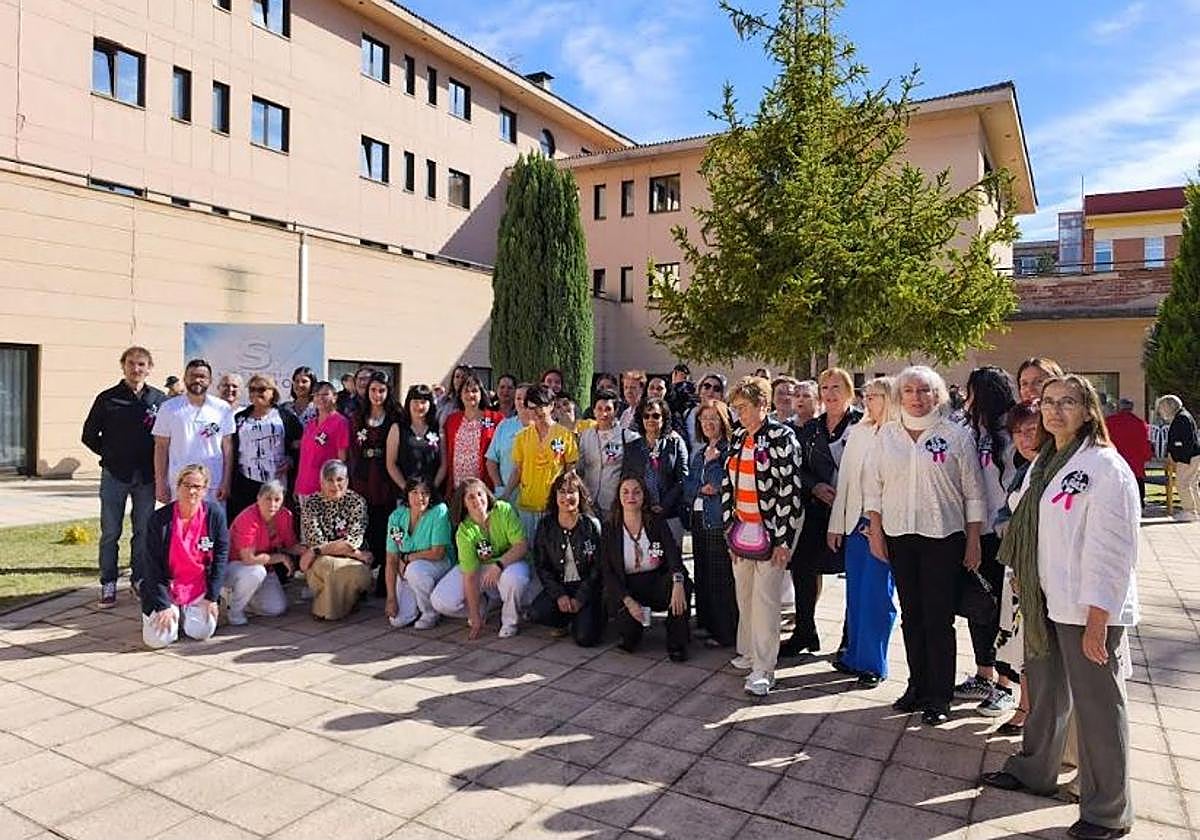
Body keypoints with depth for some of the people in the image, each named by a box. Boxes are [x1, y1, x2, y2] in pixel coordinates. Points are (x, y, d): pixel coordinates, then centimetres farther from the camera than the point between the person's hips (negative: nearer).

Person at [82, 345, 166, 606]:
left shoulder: (160, 400, 2)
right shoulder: (107, 398, 0)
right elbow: (90, 435, 8)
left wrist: (155, 462, 0)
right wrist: (111, 455, 4)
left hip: (147, 476, 1)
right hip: (115, 475, -1)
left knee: (144, 531, 9)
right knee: (110, 532, 5)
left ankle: (139, 578, 21)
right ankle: (108, 584, 15)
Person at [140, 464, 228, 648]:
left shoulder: (215, 514, -9)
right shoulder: (159, 519, -12)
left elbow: (221, 556, -4)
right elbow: (152, 567, -9)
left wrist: (212, 597, -7)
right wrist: (163, 605, -14)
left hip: (200, 588, 1)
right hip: (166, 587, -1)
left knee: (202, 632, -16)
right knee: (159, 638, -15)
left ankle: (186, 613, 19)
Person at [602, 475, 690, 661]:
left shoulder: (656, 522, -2)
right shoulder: (609, 529, -3)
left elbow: (673, 553, -18)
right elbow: (607, 572, -6)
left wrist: (677, 583, -39)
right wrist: (629, 601, -20)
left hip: (658, 583, 1)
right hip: (625, 589, -1)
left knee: (681, 578, -31)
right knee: (628, 628, -28)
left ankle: (677, 645, -15)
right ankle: (631, 635, 14)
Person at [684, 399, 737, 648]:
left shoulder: (730, 450, -7)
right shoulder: (698, 452, 16)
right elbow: (687, 486, 10)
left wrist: (711, 461, -11)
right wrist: (702, 489, -9)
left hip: (719, 520, -7)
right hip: (699, 518, 8)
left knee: (721, 576, -3)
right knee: (702, 573, 14)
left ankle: (726, 633, 6)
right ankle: (706, 623, 26)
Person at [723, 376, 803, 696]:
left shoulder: (782, 437, -12)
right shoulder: (738, 438, 9)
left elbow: (790, 489, -16)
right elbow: (728, 482, 12)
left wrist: (783, 539, -18)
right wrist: (730, 525, 7)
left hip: (771, 528, -7)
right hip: (743, 528, 7)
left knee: (765, 598, -4)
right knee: (744, 594, 14)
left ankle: (763, 669, 4)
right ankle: (748, 652, 30)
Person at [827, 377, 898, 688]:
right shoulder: (858, 432, 9)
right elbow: (845, 479, 10)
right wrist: (836, 524, 9)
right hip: (855, 522, 5)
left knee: (876, 594, 2)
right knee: (855, 592, 13)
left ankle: (872, 663, 15)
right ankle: (855, 654, 26)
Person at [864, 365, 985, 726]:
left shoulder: (956, 435, -1)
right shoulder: (886, 436, 7)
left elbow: (973, 493, 0)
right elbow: (873, 487, 9)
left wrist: (973, 541, -2)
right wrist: (876, 533, 4)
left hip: (943, 537, -3)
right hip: (899, 536, 3)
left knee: (939, 618, 1)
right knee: (911, 615, 11)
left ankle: (940, 696, 13)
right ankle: (918, 685, 25)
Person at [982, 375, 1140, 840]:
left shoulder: (1106, 467, -14)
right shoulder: (1042, 464, 11)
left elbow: (1111, 551, -18)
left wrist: (1097, 623, -19)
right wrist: (1025, 591, 14)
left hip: (1089, 610, -7)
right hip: (1045, 602, 8)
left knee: (1097, 706, 4)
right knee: (1046, 695, 21)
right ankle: (1033, 771, 40)